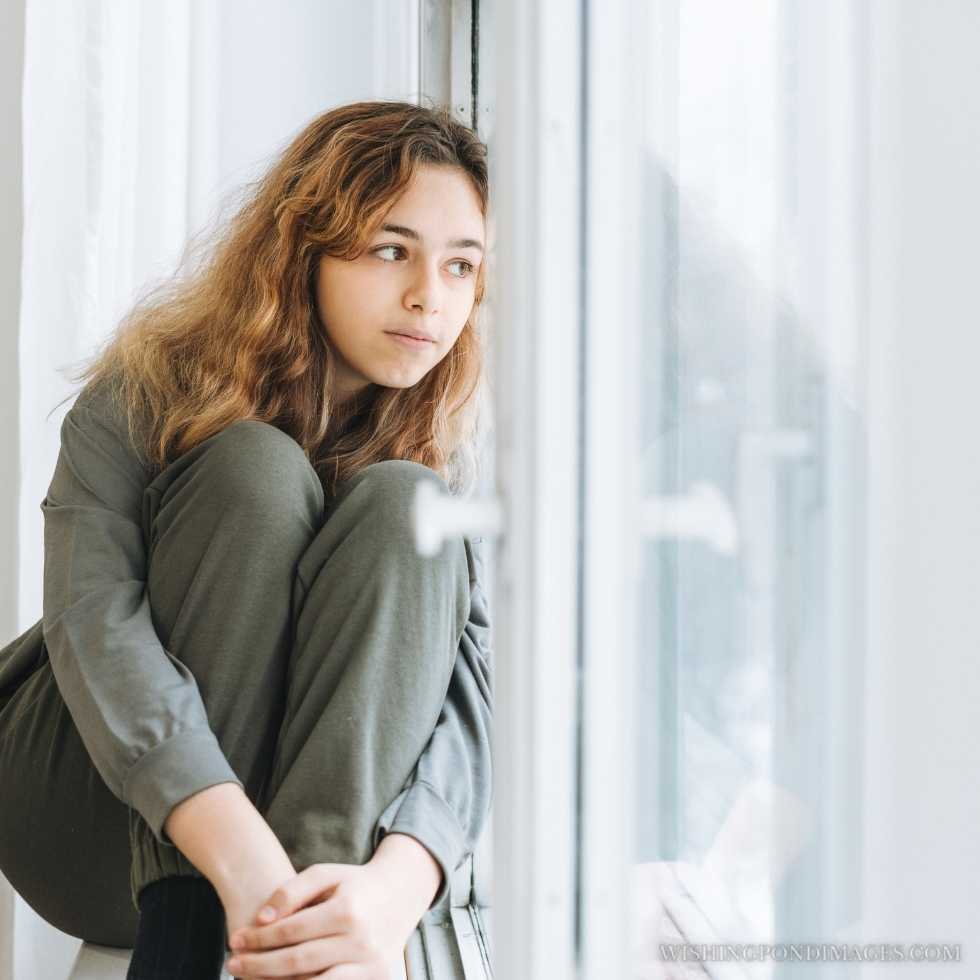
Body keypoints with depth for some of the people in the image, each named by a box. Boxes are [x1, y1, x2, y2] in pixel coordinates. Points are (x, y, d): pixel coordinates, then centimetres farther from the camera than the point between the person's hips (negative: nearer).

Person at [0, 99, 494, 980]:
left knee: (401, 502, -22)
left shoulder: (446, 449, -4)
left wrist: (397, 883, -42)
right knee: (256, 469, -24)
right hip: (88, 815, -2)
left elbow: (466, 681, -19)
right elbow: (93, 620, -27)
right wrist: (240, 856, -45)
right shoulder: (151, 388, -11)